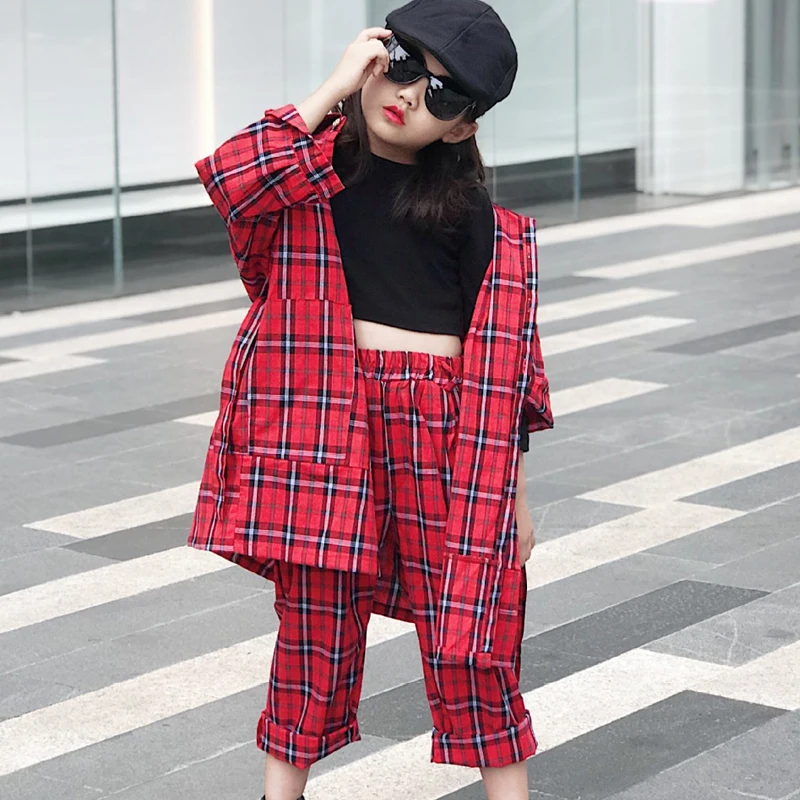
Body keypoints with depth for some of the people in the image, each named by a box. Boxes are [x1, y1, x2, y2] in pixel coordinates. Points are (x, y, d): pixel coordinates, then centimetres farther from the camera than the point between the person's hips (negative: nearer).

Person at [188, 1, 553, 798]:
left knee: (470, 631, 3)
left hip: (441, 431, 0)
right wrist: (333, 91, -14)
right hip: (320, 424, 0)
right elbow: (232, 180, -19)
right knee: (313, 623, 5)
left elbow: (504, 352, 7)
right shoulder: (306, 166, 5)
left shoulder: (468, 210, 6)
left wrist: (515, 493, 6)